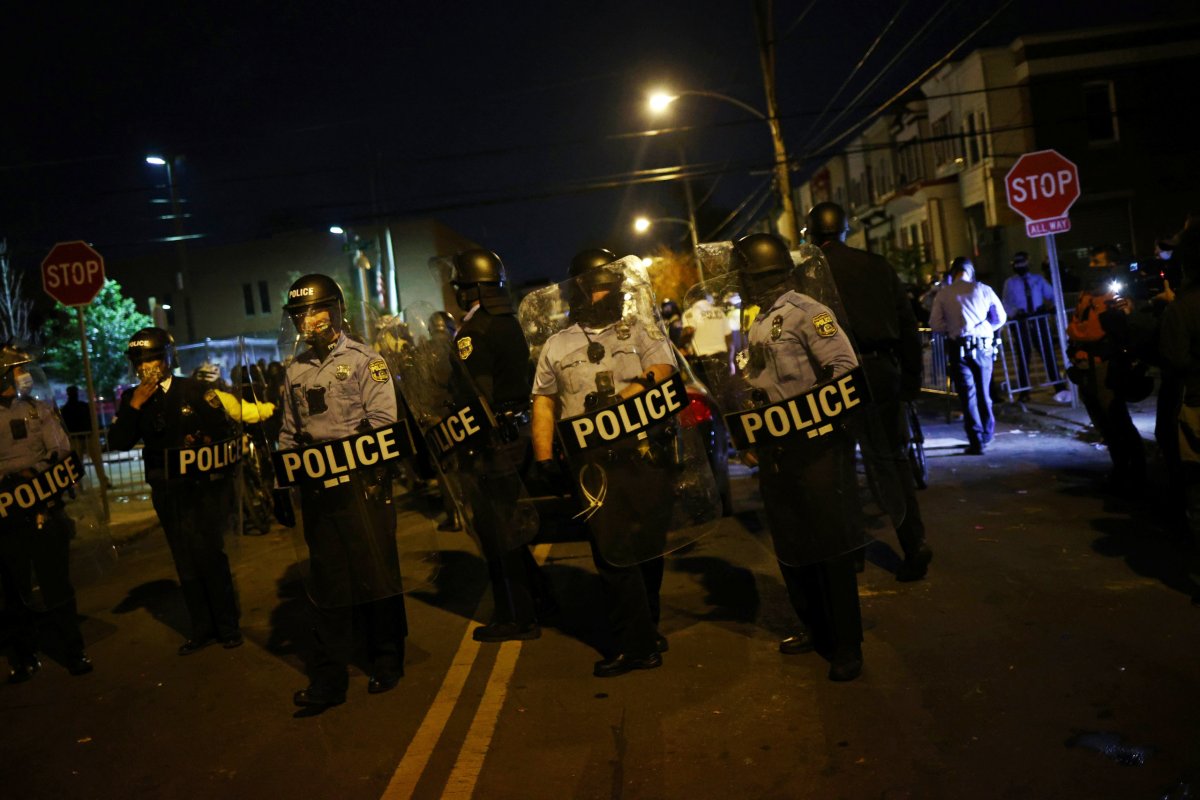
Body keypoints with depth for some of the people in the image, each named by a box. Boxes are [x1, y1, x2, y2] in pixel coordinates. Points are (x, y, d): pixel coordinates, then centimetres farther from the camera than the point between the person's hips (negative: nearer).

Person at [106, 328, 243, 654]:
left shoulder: (195, 390, -4)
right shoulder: (133, 398, 4)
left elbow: (225, 431, -5)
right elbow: (118, 443, -5)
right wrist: (134, 406, -14)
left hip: (202, 487, -4)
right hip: (166, 491, 4)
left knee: (210, 556, -3)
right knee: (186, 563, 10)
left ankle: (228, 627, 10)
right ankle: (202, 628, 20)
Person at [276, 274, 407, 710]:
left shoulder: (364, 360, -2)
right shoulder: (295, 370, 13)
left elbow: (383, 422, -9)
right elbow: (288, 433, 18)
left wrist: (344, 456, -18)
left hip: (361, 481, -4)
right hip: (316, 487, 5)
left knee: (376, 572, 3)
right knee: (326, 581, 7)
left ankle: (386, 662, 20)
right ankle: (328, 679, 13)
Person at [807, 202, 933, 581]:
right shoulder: (878, 265, 8)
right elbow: (907, 323, 9)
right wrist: (912, 374, 14)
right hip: (882, 369, 3)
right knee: (892, 457, 9)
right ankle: (914, 542, 1)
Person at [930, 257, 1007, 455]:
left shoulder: (943, 294, -1)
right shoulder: (983, 289, 3)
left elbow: (935, 325, -5)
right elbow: (1000, 318, 6)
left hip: (959, 348, -2)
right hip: (983, 347, 2)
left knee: (967, 396, 1)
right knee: (984, 393, 16)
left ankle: (977, 441, -2)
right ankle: (987, 435, 29)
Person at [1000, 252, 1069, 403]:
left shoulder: (1038, 279, 11)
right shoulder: (1010, 283, 6)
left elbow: (1052, 294, 11)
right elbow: (1006, 304, -1)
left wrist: (1052, 305, -11)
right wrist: (1016, 312, -21)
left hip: (1039, 320, 1)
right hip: (1021, 323, -1)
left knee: (1049, 354, 0)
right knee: (1023, 358, 5)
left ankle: (1060, 389, 4)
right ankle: (1024, 393, 15)